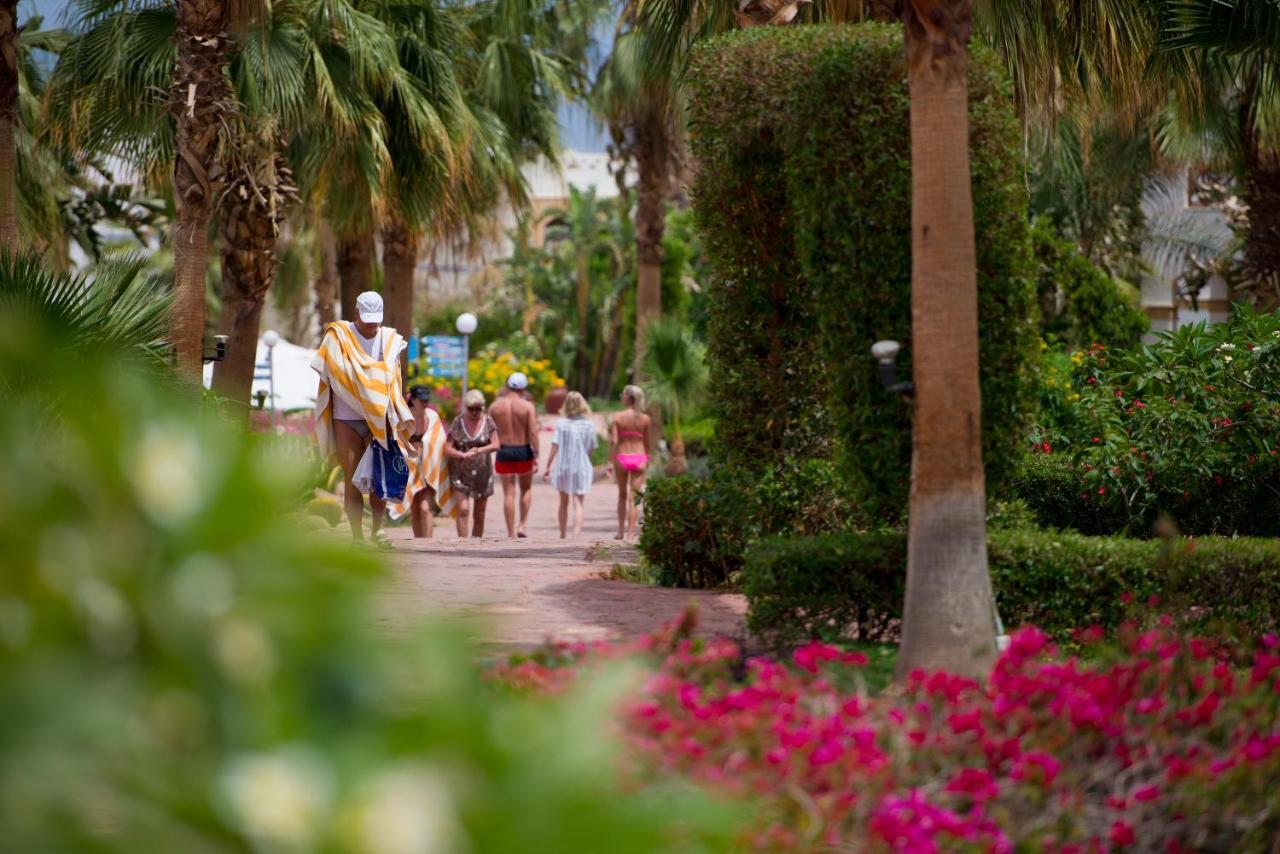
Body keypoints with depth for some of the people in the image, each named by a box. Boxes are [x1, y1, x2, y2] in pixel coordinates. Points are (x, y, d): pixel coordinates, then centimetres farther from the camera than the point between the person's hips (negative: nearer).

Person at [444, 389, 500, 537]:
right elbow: (447, 448, -4)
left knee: (479, 515, 7)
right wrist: (462, 455, -23)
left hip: (482, 473, 2)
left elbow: (495, 445, -9)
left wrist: (478, 450, -26)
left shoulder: (488, 422, 2)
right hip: (460, 473, -2)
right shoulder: (458, 422, 0)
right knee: (463, 509, -17)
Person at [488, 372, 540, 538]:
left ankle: (511, 533, 2)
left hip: (503, 451, 1)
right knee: (526, 489, 19)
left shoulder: (496, 406, -1)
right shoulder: (528, 407, -8)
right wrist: (536, 455, -11)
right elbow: (533, 432, -13)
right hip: (523, 451, -1)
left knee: (508, 493, 4)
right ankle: (522, 525, 8)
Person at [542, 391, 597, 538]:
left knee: (564, 502, 18)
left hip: (562, 467, 1)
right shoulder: (589, 425, -5)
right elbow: (591, 449, 0)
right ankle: (576, 535, -17)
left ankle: (562, 534, 29)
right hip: (581, 468, -1)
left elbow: (555, 447, -11)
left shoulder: (561, 424, -8)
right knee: (578, 503, -2)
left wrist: (548, 467, -6)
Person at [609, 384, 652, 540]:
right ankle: (631, 533, -4)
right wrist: (647, 460, 16)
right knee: (634, 497, 2)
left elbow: (614, 441, -13)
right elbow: (647, 442, 3)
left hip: (622, 457, 0)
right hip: (639, 457, 1)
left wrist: (611, 460, -7)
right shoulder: (645, 419, -1)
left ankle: (621, 531, 24)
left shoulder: (618, 418, -7)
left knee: (622, 495, 17)